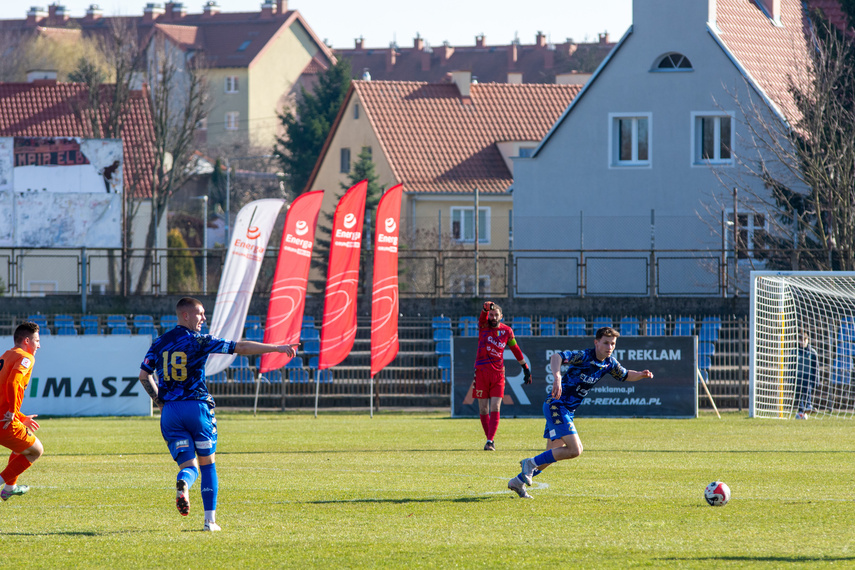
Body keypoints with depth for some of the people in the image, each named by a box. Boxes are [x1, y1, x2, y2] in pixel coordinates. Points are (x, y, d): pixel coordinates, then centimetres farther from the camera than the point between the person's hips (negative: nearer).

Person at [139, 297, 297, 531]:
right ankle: (210, 519, 7)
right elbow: (241, 347, -4)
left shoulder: (160, 343, 9)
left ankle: (183, 483, -33)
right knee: (207, 463, 11)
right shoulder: (199, 341, -4)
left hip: (170, 410, 3)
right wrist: (277, 348, 0)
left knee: (189, 465, 5)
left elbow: (144, 375, 9)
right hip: (197, 407, -3)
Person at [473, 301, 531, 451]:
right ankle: (489, 439, 13)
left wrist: (525, 368, 21)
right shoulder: (483, 325, 0)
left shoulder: (507, 331, 4)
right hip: (481, 371, 0)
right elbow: (483, 315, -23)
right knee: (483, 410, 2)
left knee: (495, 409, -10)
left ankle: (490, 441, -15)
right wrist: (486, 308, -46)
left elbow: (515, 349, 17)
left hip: (498, 374, 0)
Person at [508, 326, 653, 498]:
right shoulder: (583, 356, -20)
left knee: (552, 456, 13)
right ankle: (531, 463, -6)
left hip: (568, 411, 9)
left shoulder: (610, 363, 5)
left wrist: (641, 375, 2)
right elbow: (556, 357, -34)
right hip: (556, 406, -9)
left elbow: (625, 376, 23)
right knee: (574, 450, -18)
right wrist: (557, 377, -52)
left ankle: (519, 482, 26)